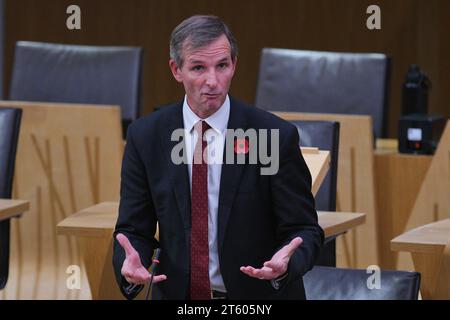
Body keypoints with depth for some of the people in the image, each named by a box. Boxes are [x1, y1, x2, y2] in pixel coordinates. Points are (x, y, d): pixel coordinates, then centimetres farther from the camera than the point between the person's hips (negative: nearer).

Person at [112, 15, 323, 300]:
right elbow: (134, 230, -1)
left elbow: (304, 231, -8)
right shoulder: (145, 137, -4)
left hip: (259, 296, -1)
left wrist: (285, 264, -29)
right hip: (176, 294, 2)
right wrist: (130, 264, -22)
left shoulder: (276, 135, -11)